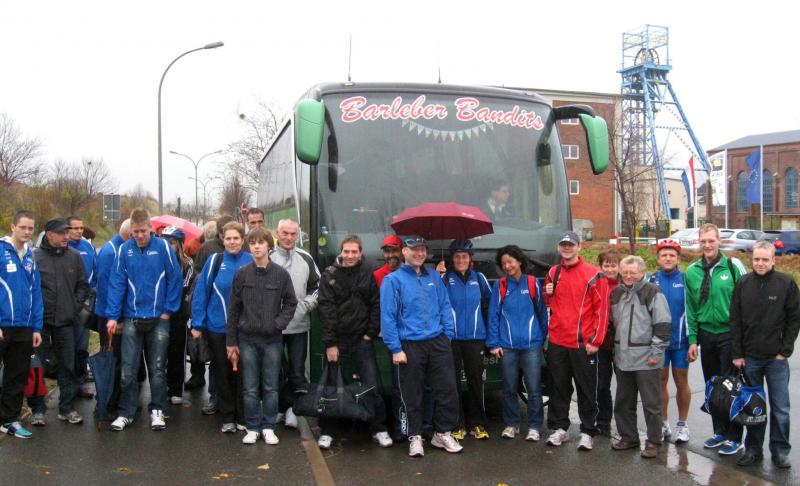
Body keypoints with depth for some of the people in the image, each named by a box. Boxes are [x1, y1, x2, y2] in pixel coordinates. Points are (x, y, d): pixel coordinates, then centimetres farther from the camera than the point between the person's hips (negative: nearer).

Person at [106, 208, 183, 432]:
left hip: (158, 319, -1)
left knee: (157, 369, 9)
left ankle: (157, 411, 21)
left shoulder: (163, 247, -6)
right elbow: (117, 283, -3)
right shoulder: (124, 250, -2)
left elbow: (175, 279, -3)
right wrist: (112, 316, -8)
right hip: (131, 319, 1)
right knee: (128, 370, 4)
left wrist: (168, 310, -6)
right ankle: (126, 412, 16)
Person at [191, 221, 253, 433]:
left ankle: (243, 417, 22)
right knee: (222, 374, 11)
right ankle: (228, 417, 24)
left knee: (242, 374, 8)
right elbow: (201, 292, -2)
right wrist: (197, 324, -5)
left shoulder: (251, 262, -4)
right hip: (217, 328, 1)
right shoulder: (215, 261, -4)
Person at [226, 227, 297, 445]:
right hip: (248, 339, 0)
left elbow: (290, 303, 6)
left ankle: (269, 427, 19)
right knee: (250, 388, 6)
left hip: (272, 339, 0)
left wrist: (279, 323, -10)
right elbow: (234, 309, 3)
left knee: (271, 387, 7)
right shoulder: (242, 274, 0)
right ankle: (252, 428, 19)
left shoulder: (281, 274, -2)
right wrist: (231, 341, 2)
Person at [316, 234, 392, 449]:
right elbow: (326, 310, -7)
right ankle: (326, 431, 18)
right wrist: (330, 343, -11)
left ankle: (379, 429, 16)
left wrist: (371, 334, -4)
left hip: (362, 340, 1)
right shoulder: (329, 276, -2)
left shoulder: (367, 275, 5)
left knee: (372, 387, 3)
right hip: (337, 340, -1)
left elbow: (375, 306, 5)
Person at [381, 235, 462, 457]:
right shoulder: (393, 280, -4)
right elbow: (387, 316, -8)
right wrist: (396, 349, -11)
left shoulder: (434, 277, 10)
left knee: (448, 389, 4)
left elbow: (445, 307, 12)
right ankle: (415, 437, 23)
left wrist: (448, 335, 3)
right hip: (410, 345, -3)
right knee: (412, 395, 7)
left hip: (438, 343, 4)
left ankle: (443, 433, 22)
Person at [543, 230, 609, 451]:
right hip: (557, 342, 5)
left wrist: (595, 340, -11)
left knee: (587, 390, 4)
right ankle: (559, 428, 22)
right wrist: (547, 293, -1)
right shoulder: (552, 273, 11)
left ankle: (587, 432, 13)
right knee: (559, 387, 11)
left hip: (583, 344, -4)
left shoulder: (593, 275, -6)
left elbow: (602, 309, -7)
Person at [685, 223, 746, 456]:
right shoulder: (692, 271, 5)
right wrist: (692, 340, 5)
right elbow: (690, 309, 9)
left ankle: (734, 438, 11)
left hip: (730, 334, -4)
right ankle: (720, 432, 26)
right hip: (706, 335, 4)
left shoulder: (734, 266, -7)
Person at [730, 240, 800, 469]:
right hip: (749, 357, 2)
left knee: (780, 408, 4)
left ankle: (780, 451, 17)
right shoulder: (743, 284, 1)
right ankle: (753, 449, 20)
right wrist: (737, 354, -1)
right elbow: (735, 321, 3)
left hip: (776, 358, -2)